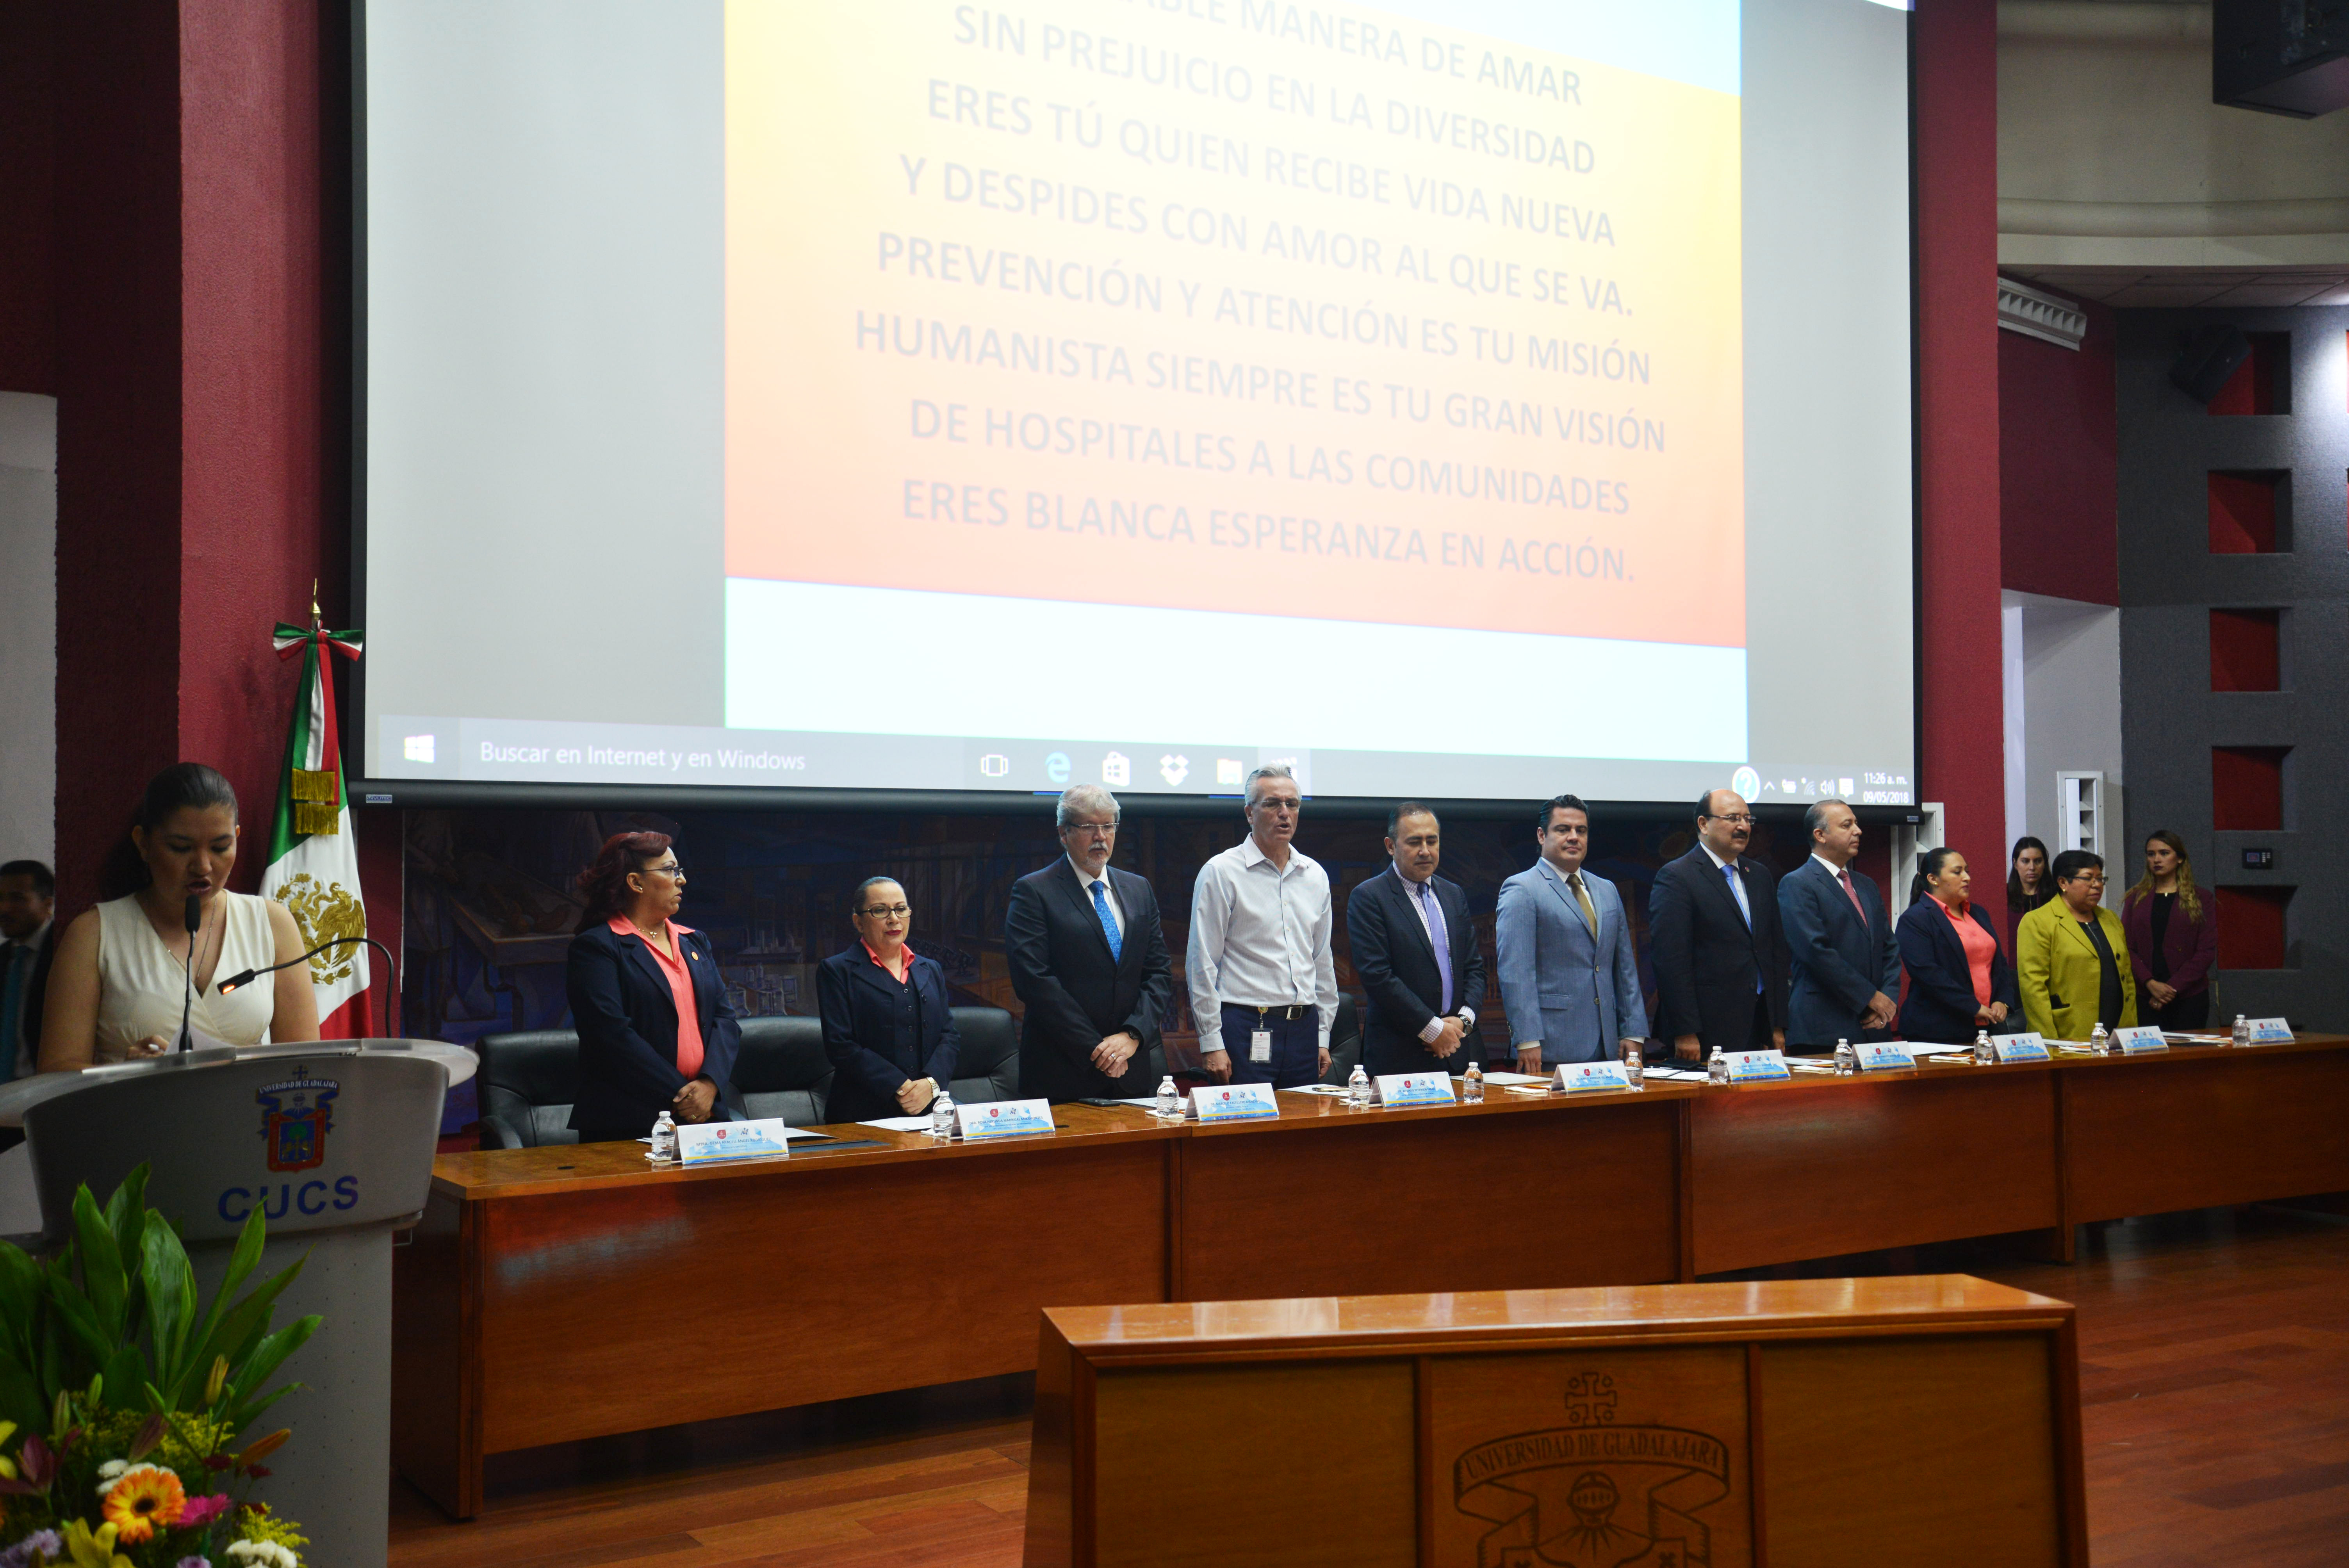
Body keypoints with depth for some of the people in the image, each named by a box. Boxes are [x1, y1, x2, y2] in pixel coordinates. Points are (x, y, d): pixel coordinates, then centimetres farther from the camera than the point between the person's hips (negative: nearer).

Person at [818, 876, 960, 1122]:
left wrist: (931, 1083, -7)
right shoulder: (836, 971, 5)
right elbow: (840, 1046, -5)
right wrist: (900, 1088, -12)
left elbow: (951, 1037, 14)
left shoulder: (931, 970, 21)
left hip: (928, 1110, 4)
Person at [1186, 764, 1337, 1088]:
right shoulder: (1221, 872, -4)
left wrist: (1323, 1036, 14)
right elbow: (1202, 964, -6)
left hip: (1304, 1028, 5)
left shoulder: (1315, 876, 13)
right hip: (1245, 1029, -5)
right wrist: (1211, 1043, -10)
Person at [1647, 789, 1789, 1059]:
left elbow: (1777, 950, 18)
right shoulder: (1676, 878, -7)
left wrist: (1778, 1026, 12)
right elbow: (1671, 961, -13)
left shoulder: (1761, 875, 16)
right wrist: (1685, 1033, -17)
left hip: (1760, 1025, 7)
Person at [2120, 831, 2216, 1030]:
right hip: (2145, 998, 1)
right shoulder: (2136, 899, 9)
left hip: (2190, 997, -1)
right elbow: (2127, 948, 3)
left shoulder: (2199, 900, 5)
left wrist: (2174, 987, -11)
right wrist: (2150, 983, -12)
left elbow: (2207, 952, -2)